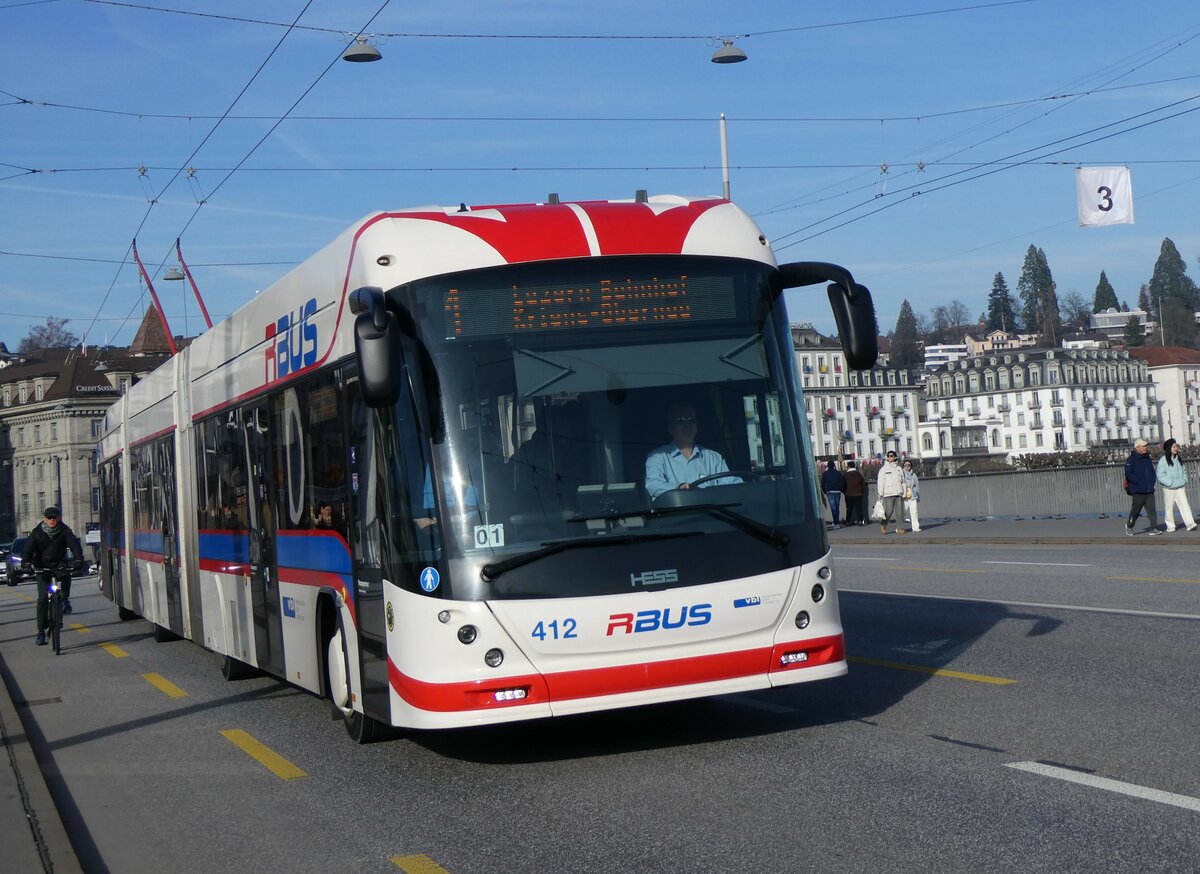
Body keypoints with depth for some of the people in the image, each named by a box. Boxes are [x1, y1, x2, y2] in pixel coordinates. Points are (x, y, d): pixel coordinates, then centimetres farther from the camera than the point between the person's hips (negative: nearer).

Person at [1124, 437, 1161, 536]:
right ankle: (1129, 526, 25)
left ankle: (1153, 528, -5)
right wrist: (1138, 482, -17)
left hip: (1149, 490, 5)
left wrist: (1152, 480, 7)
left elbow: (1152, 471, 25)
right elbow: (1128, 473, -13)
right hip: (1137, 491, -5)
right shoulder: (1131, 459, -7)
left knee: (1152, 510, -4)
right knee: (1135, 510, 4)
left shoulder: (1147, 458, 14)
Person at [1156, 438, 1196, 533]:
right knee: (1169, 507, 3)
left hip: (1180, 488, 4)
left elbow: (1184, 471, 24)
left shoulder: (1179, 459, 12)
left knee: (1185, 505, -9)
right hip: (1168, 489, -4)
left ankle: (1190, 524, -16)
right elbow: (1160, 475, -10)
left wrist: (1184, 481, 9)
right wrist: (1171, 483, -15)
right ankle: (1170, 526, 14)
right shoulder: (1163, 460, -7)